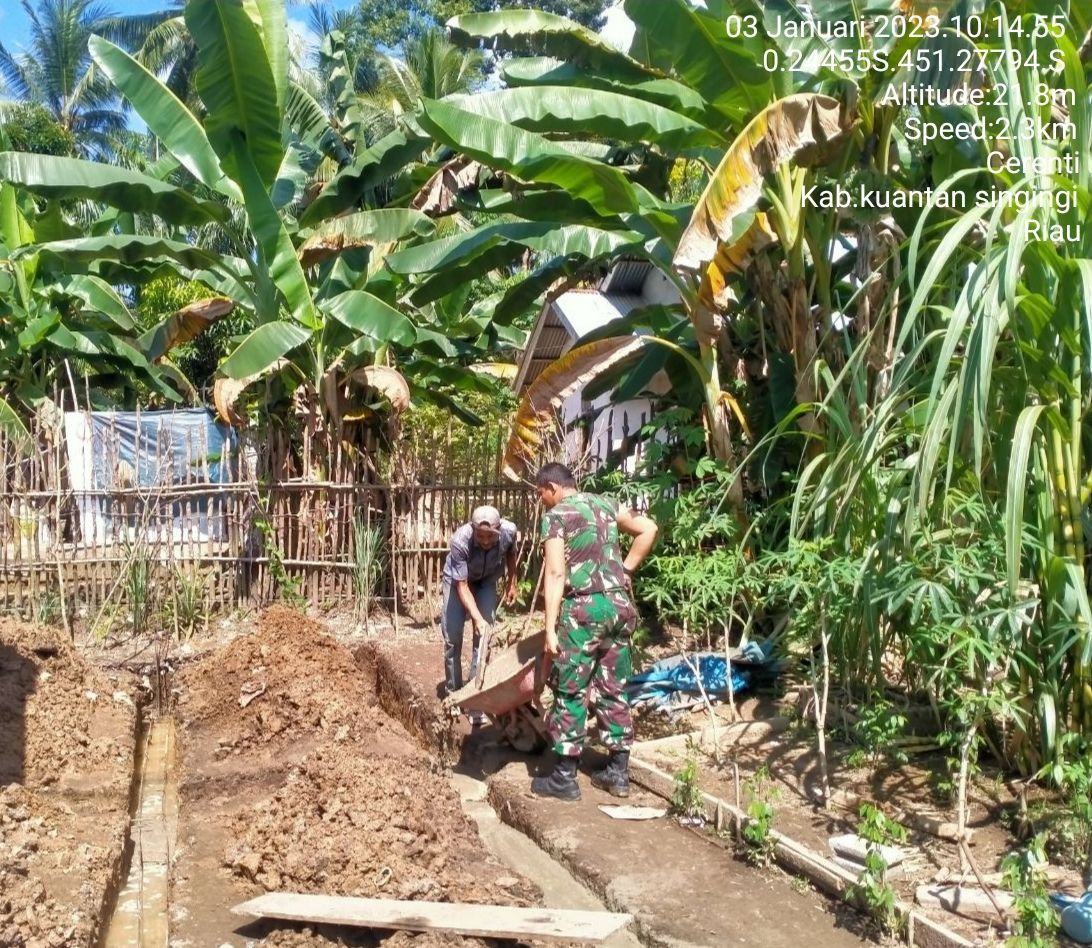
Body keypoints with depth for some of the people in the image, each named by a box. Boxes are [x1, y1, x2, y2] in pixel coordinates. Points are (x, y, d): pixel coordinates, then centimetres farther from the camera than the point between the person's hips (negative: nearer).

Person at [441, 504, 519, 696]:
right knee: (452, 635, -3)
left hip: (487, 579, 2)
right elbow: (462, 585, -33)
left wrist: (512, 583, 6)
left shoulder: (509, 531, -32)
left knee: (484, 633, -5)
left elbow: (510, 553, -5)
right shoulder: (460, 541, -40)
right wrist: (477, 618, -41)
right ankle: (453, 690, 13)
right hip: (457, 578, -2)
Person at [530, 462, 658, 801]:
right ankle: (618, 772, 19)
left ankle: (564, 777, 8)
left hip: (584, 608, -6)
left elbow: (556, 574, -12)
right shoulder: (605, 504, 15)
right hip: (620, 604, 7)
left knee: (571, 692, 2)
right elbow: (648, 529, 13)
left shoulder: (556, 516, -3)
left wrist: (550, 627, -13)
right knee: (613, 689, 13)